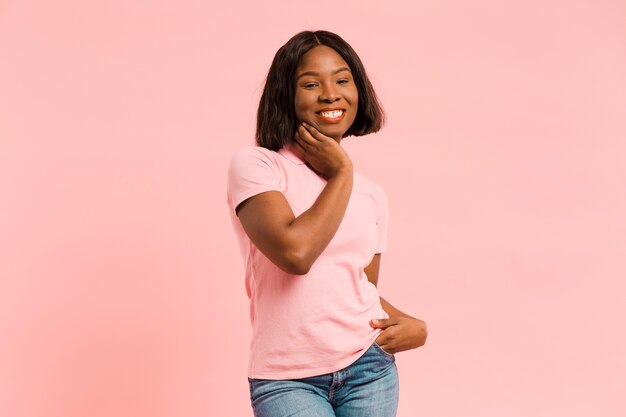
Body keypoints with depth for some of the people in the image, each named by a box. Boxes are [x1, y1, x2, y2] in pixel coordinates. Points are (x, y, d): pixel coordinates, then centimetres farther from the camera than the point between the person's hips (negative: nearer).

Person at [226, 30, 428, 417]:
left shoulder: (372, 194, 10)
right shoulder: (255, 165, -6)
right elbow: (295, 251, -20)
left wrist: (413, 326, -2)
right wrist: (341, 174, -9)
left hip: (368, 370, 4)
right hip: (287, 380, -4)